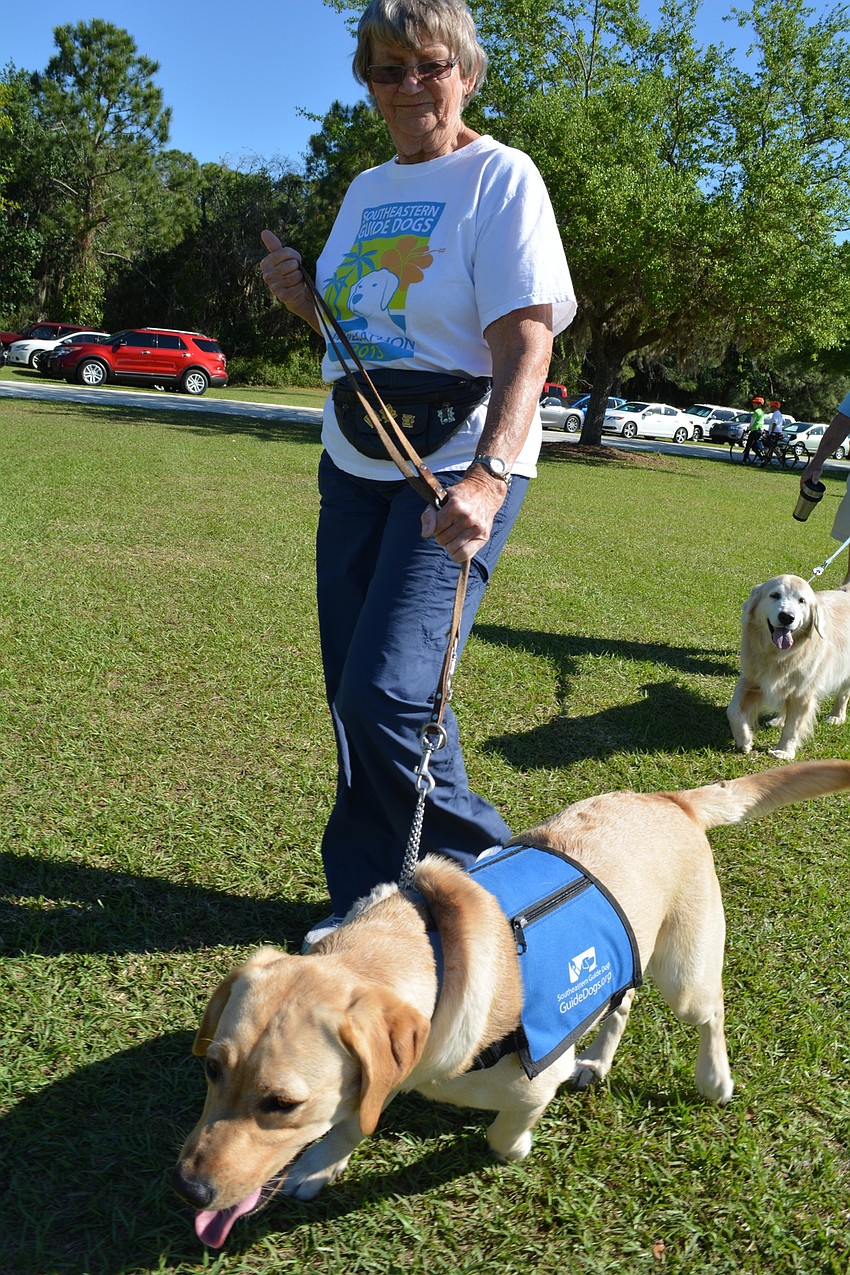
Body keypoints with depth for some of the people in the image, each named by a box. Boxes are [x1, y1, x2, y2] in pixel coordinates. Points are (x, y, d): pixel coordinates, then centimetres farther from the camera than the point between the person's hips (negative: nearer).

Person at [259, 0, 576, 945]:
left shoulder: (500, 178, -6)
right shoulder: (367, 189, 15)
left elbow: (526, 345, -18)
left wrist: (488, 476, -33)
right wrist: (302, 297, 2)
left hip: (457, 469, -7)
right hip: (355, 466, 7)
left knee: (386, 693, -15)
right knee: (351, 694, 6)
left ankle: (484, 869, 9)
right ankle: (366, 896, 21)